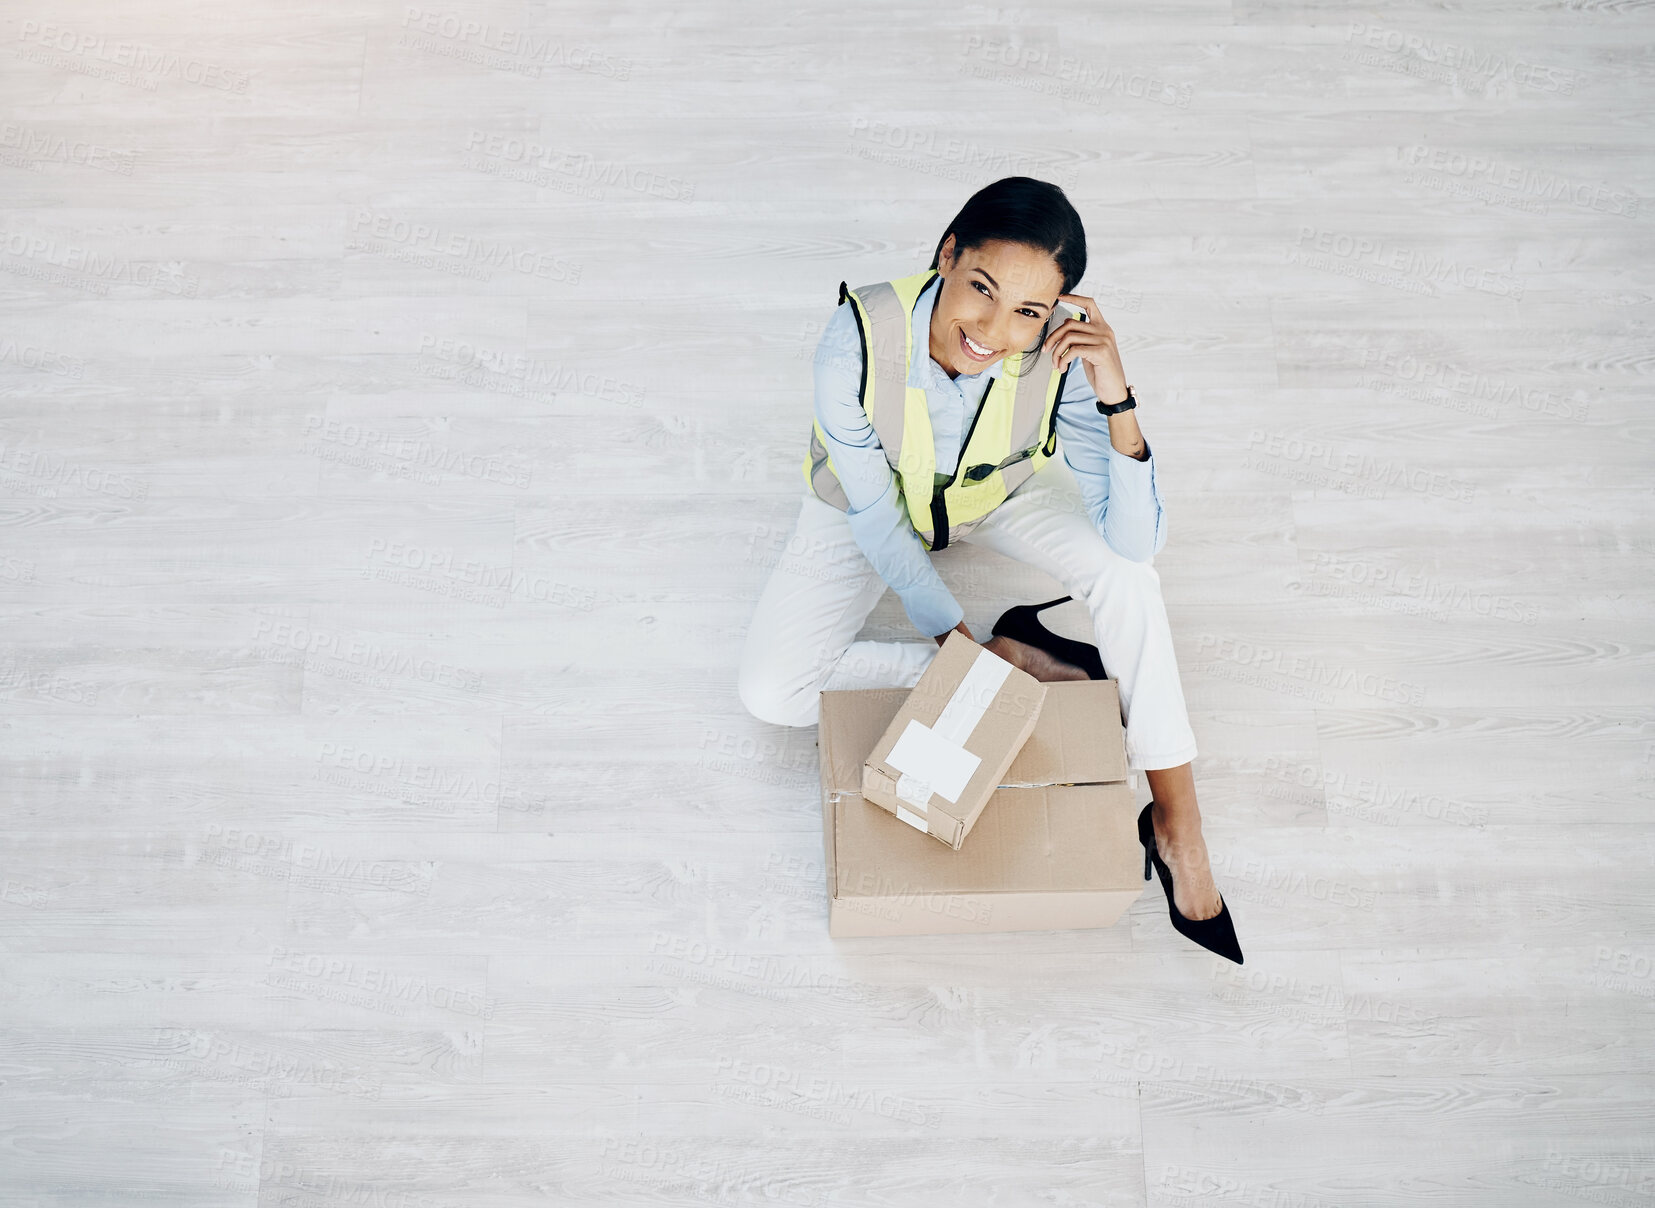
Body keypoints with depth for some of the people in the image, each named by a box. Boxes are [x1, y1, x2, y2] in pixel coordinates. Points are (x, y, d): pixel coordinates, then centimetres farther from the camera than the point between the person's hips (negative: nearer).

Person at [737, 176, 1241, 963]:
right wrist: (964, 645, -24)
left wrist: (1116, 399, -48)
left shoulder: (1064, 354, -33)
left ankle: (1175, 820, -15)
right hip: (869, 508, 0)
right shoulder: (857, 342, -37)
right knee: (768, 694, -16)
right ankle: (1020, 655, -8)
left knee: (1120, 567, -29)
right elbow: (875, 521, -23)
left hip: (997, 492, 0)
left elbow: (1136, 543, -36)